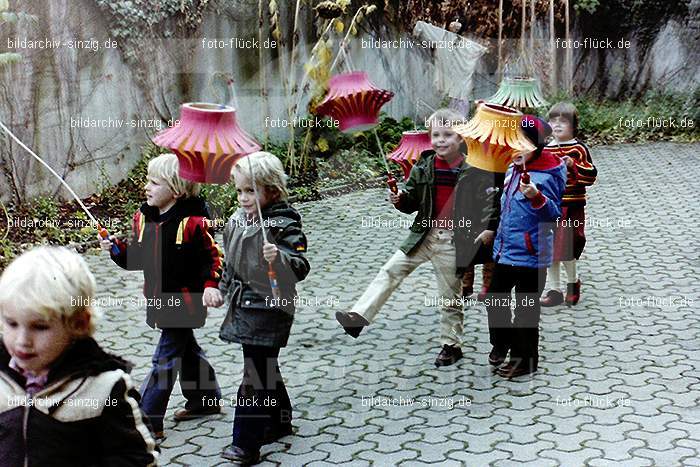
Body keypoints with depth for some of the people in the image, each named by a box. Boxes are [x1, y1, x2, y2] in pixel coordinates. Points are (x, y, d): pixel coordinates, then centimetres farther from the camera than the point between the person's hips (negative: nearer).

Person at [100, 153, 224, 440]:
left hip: (185, 301, -7)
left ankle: (148, 421, 2)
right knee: (186, 349, 22)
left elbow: (214, 256, -10)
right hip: (159, 298, 8)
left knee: (165, 359, -3)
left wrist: (211, 285, -24)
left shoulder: (194, 222, -19)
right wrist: (117, 249, -10)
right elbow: (137, 257, 8)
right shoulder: (143, 217, 1)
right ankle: (206, 400, 40)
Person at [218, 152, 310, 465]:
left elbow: (301, 267, -24)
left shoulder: (283, 225, -17)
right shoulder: (239, 219, 7)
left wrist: (279, 257, -41)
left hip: (269, 310, -8)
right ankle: (280, 421, 38)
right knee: (264, 368, 21)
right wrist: (225, 289, 27)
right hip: (245, 307, 8)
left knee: (255, 375, -7)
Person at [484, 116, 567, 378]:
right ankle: (501, 342, 41)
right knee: (495, 298, 19)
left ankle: (524, 359, 18)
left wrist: (537, 198, -34)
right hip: (504, 250, 8)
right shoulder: (513, 169, 7)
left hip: (530, 255, -8)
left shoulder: (547, 176, -17)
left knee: (526, 308, 3)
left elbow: (554, 214, -18)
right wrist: (494, 234, 27)